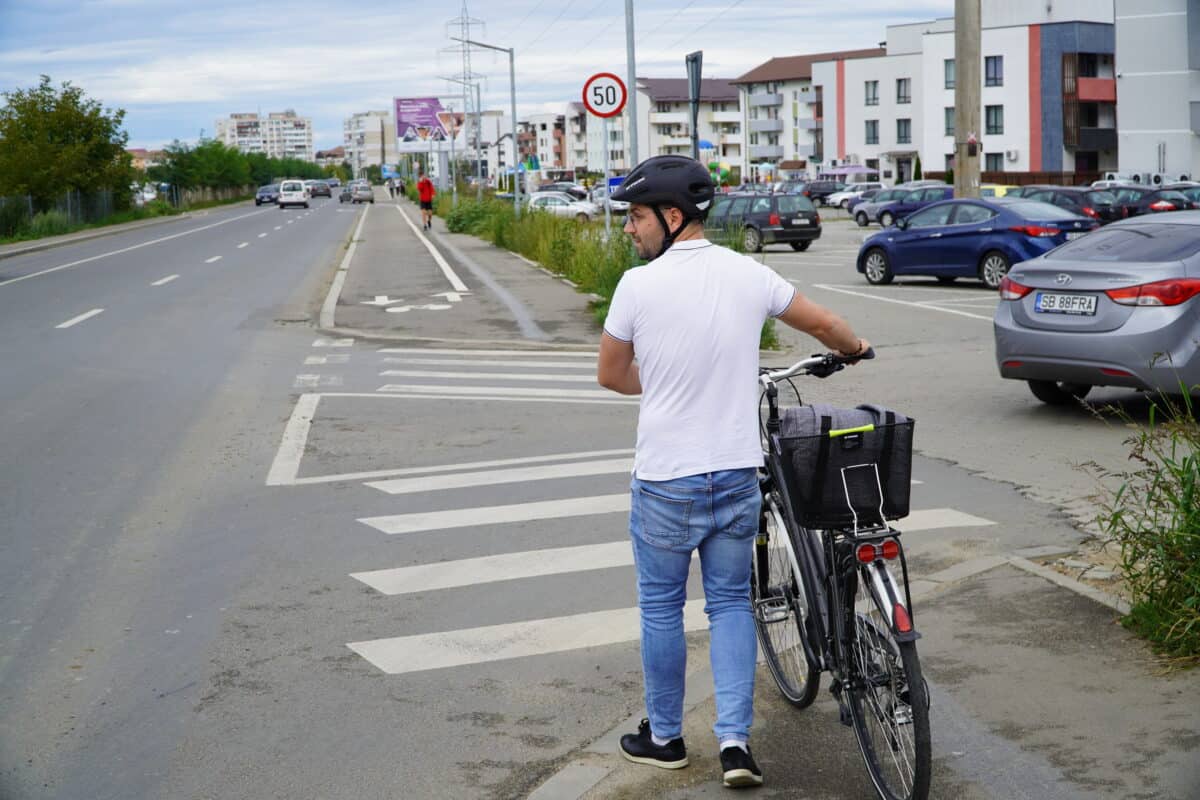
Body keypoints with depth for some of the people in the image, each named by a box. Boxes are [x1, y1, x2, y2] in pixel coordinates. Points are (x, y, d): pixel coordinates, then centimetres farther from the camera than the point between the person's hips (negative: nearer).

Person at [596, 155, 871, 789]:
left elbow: (610, 374, 1)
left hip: (665, 480, -3)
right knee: (730, 603, 14)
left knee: (661, 608, 13)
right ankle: (735, 742, 8)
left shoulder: (639, 285, -12)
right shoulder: (749, 275, -1)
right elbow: (825, 325, 13)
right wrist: (853, 349, 36)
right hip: (737, 473, 4)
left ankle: (664, 736, 25)